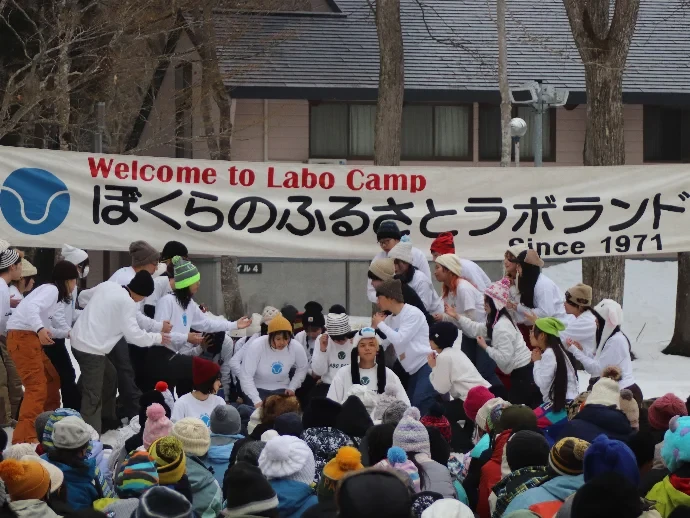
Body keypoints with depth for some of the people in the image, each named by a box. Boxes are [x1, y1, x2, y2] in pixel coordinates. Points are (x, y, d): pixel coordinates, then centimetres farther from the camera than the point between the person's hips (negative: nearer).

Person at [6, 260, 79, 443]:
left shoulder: (52, 291, 21)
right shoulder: (51, 289, -9)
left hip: (30, 338, 10)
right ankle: (23, 440, -24)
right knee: (37, 387, -16)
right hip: (22, 338, -10)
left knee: (52, 380, 21)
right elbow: (31, 306, -26)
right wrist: (40, 329, -42)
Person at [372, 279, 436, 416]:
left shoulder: (413, 313, -9)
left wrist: (380, 324, -7)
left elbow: (399, 339, -20)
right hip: (414, 371, 9)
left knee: (420, 409, -23)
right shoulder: (390, 319, 13)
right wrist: (374, 328, 0)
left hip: (428, 366, -9)